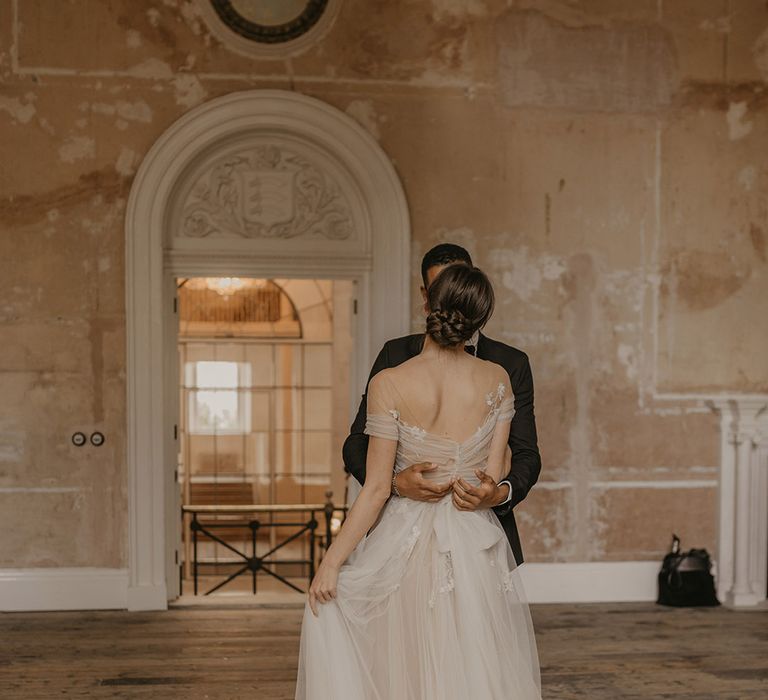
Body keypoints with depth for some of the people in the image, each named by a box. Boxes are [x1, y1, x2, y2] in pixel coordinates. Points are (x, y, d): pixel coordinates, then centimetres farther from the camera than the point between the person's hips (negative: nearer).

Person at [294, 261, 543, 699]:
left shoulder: (389, 383, -13)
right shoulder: (498, 379, -4)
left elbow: (377, 488, -12)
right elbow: (495, 473, -1)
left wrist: (331, 562, -5)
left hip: (405, 543, -3)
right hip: (477, 546, 3)